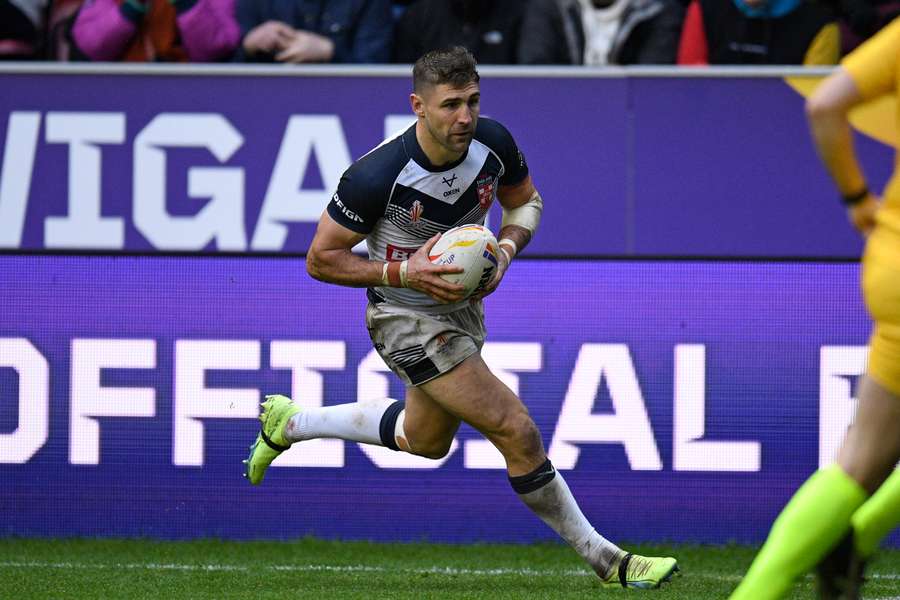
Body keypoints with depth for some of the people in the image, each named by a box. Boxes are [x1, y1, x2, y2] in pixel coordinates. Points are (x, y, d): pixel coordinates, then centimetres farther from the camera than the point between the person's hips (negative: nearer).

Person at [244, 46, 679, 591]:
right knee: (517, 431, -15)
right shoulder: (376, 177, -30)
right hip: (406, 319, -7)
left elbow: (525, 201, 6)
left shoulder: (493, 142, -15)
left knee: (426, 440, 28)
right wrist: (404, 272, -30)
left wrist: (506, 249, -15)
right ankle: (604, 559, -2)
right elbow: (321, 260, -18)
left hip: (461, 305, 7)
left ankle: (289, 423, 47)